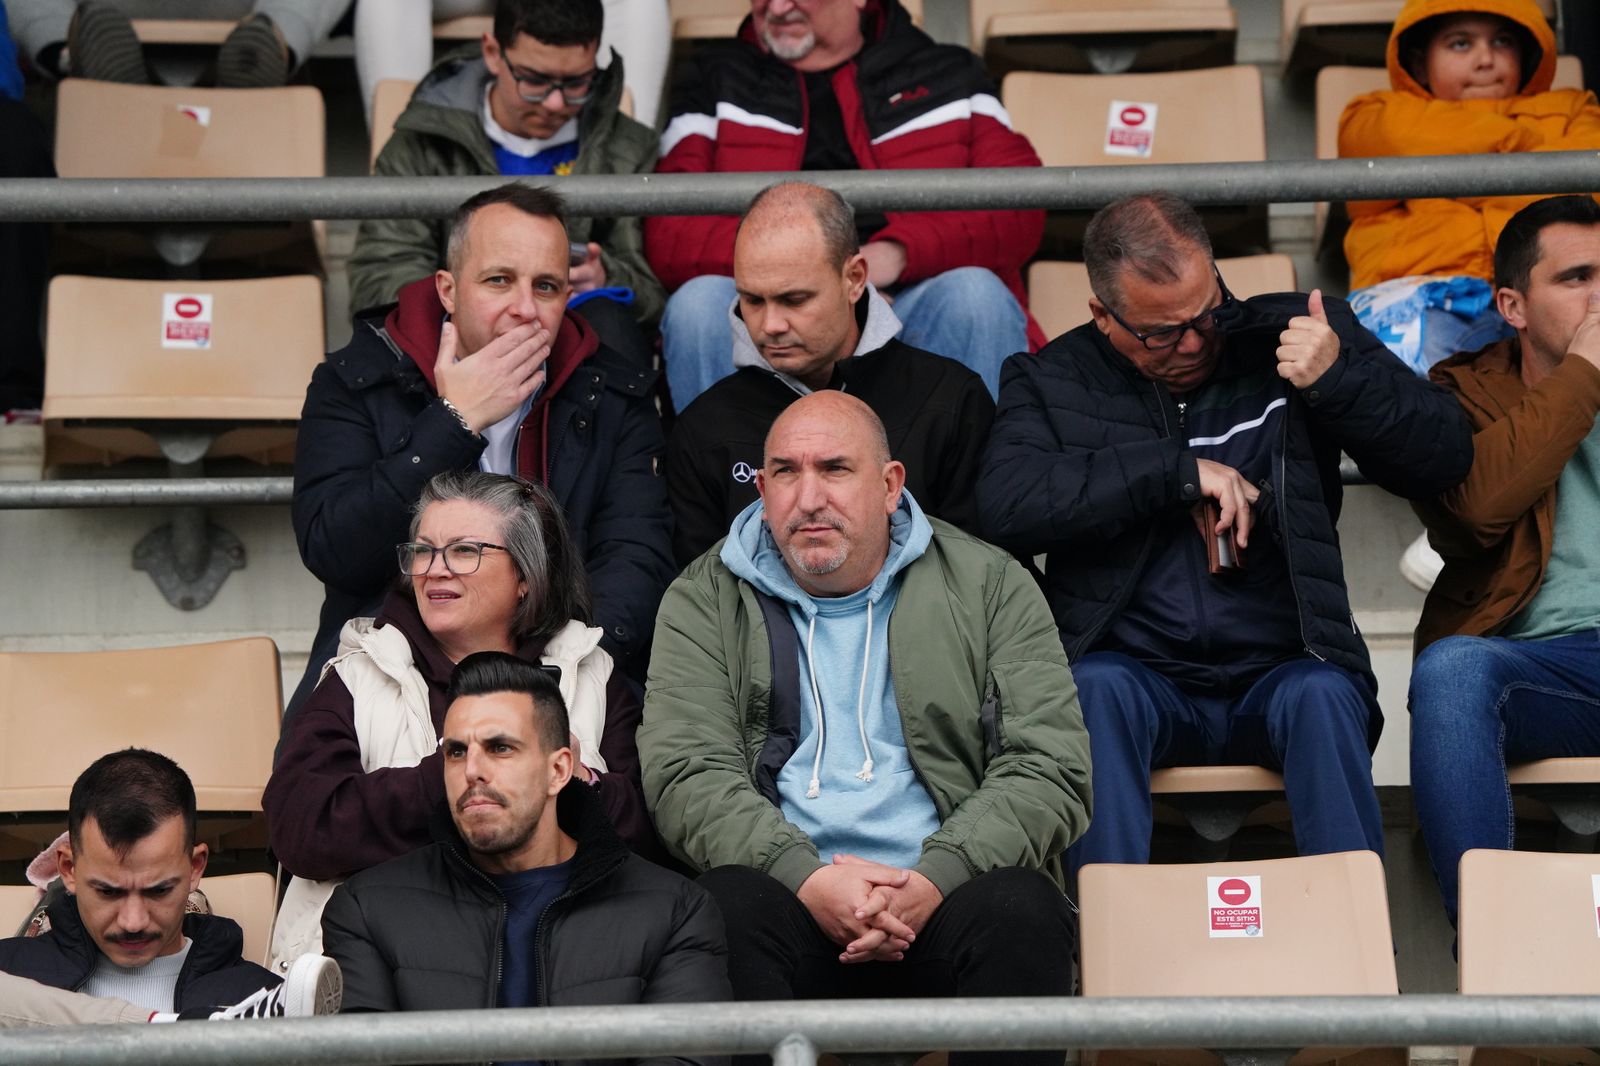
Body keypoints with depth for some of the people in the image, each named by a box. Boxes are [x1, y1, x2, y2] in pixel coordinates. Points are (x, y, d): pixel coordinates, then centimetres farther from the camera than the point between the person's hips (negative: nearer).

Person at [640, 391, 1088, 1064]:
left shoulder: (991, 586, 12)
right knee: (730, 907, -33)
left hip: (948, 894, 1)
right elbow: (686, 774, 0)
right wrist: (807, 878, -18)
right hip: (790, 897, 0)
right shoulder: (705, 600, 14)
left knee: (1021, 910, -32)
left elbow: (1049, 769, 2)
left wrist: (935, 881, -15)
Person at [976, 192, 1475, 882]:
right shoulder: (1053, 381, 8)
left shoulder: (1291, 336, 9)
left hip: (1281, 673, 0)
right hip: (1139, 675, 0)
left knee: (1322, 697, -31)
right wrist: (1178, 471, -12)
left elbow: (1443, 458, 6)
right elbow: (1005, 506, -12)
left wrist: (1340, 379, -12)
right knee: (1096, 690, -31)